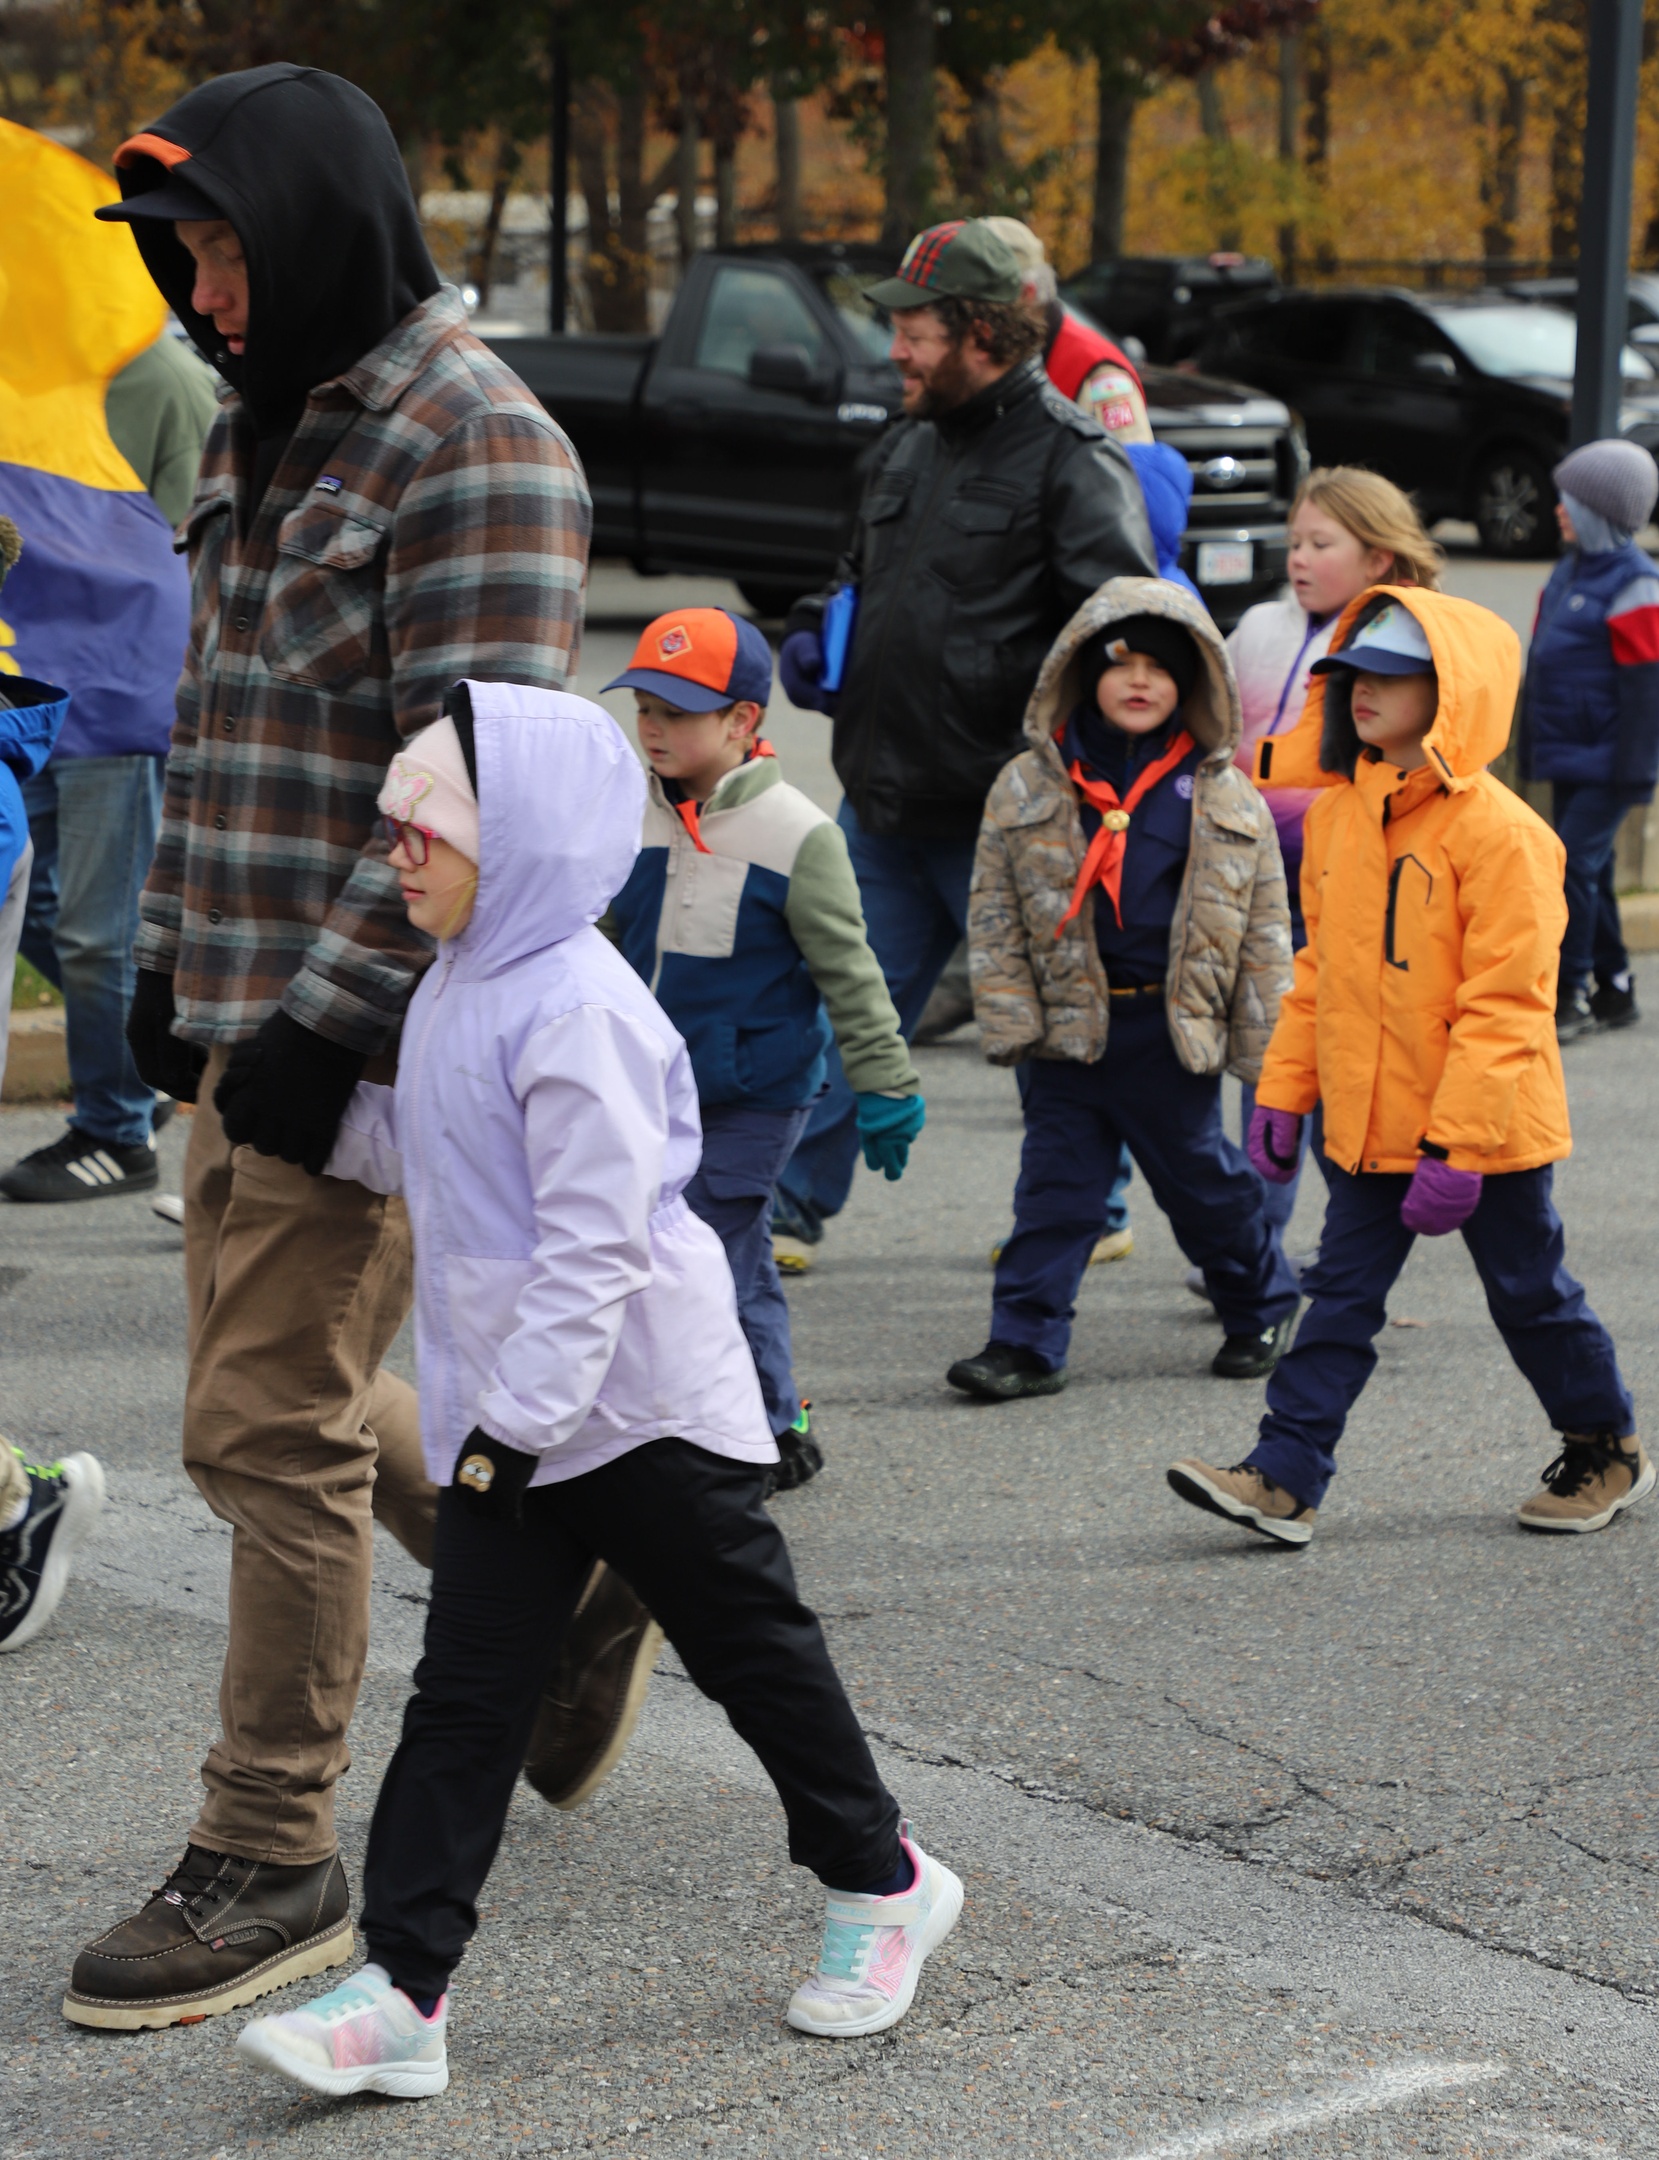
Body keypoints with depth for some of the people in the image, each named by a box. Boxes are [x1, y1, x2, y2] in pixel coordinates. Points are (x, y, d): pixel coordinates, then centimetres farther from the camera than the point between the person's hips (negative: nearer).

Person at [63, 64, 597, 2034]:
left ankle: (271, 1859, 4)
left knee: (271, 1421, -6)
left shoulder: (472, 447, -14)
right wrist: (171, 955, 17)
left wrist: (332, 1019, -21)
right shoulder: (260, 433, 15)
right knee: (289, 1389, 18)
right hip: (253, 1008, 9)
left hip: (374, 1033, -9)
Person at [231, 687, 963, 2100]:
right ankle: (400, 1992, -1)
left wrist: (519, 1420, -24)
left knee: (753, 1646, 10)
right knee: (464, 1694, 2)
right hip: (505, 1415, 8)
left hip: (644, 1407, -8)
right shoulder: (458, 987, 8)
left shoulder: (579, 1010, -22)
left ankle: (882, 1882, 31)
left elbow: (593, 1245, -25)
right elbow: (426, 1159, 22)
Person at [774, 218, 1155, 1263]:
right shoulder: (911, 447, 14)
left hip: (998, 813, -7)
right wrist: (813, 633, 9)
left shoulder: (1070, 459, -11)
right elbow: (864, 573, 29)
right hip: (883, 802, 7)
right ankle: (793, 1201, 19)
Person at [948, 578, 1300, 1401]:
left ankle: (1264, 1304, 33)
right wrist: (1009, 1016, -4)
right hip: (1069, 1024, 0)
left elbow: (1264, 928, 4)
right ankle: (1025, 1343, 5)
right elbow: (994, 912, 2)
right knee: (1054, 1189, 1)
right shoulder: (1029, 788, -1)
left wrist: (1264, 1040, 2)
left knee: (1204, 1180, 12)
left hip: (1174, 1029, 0)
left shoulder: (1226, 800, 0)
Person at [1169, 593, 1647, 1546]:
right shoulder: (1338, 814, 3)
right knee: (1341, 1298, 4)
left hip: (1486, 1127, -6)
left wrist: (1456, 1145, -22)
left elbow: (1502, 1004, -20)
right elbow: (1321, 969, 13)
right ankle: (1285, 1480, 2)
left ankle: (1608, 1450, 29)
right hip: (1370, 1125, 6)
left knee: (1531, 1295, 10)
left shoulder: (1499, 831, -18)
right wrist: (1285, 1090, 9)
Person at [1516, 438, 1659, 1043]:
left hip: (1604, 764, -9)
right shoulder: (1569, 571, 13)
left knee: (1576, 865, -13)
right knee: (1589, 872, 13)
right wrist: (1533, 747, 22)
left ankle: (1568, 996, -8)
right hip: (1569, 757, 9)